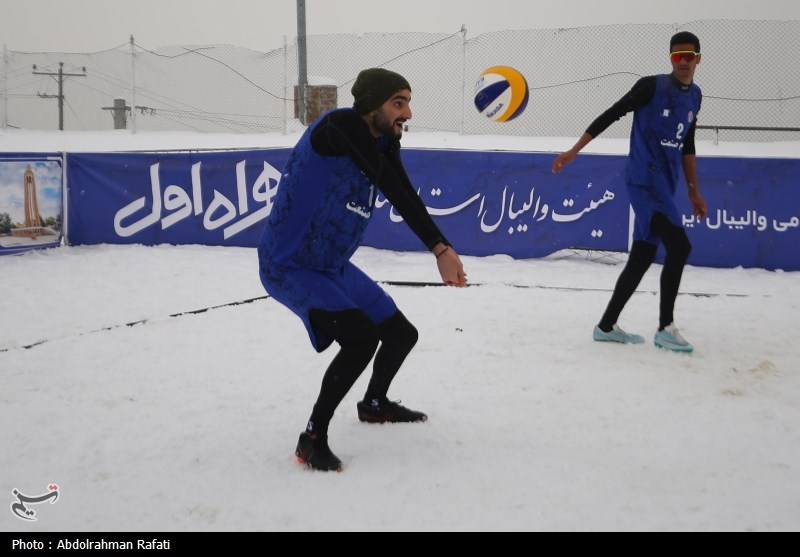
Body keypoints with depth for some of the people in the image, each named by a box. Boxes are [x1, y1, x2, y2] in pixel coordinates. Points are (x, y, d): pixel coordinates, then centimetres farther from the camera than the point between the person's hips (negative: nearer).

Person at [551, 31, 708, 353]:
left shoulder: (694, 96, 14)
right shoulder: (652, 86, -7)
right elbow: (610, 115, -5)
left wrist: (694, 191, 23)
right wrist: (573, 152, -8)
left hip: (664, 186, 8)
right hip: (644, 181, -8)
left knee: (641, 259, 8)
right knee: (679, 246, -17)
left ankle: (606, 326, 17)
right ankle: (665, 328, -8)